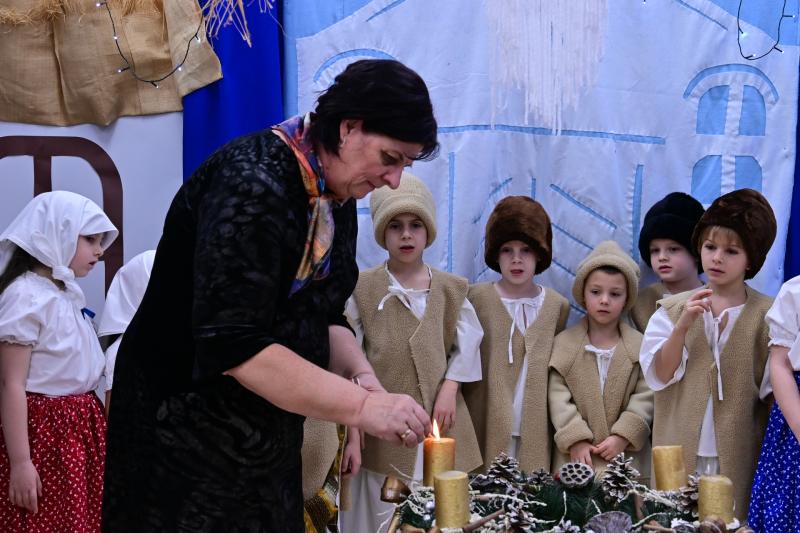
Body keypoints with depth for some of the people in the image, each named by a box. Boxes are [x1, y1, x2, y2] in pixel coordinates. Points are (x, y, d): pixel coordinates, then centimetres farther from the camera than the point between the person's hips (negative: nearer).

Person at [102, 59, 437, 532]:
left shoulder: (338, 197, 4)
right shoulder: (252, 186, -24)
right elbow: (234, 345, -30)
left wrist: (361, 375, -9)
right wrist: (362, 406, -30)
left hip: (269, 431, 8)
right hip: (188, 428, -8)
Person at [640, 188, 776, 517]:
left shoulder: (767, 316, 1)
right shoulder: (672, 310, 3)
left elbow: (773, 390, 2)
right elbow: (658, 377, -5)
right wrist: (682, 326, -17)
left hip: (738, 457, -1)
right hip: (680, 454, 1)